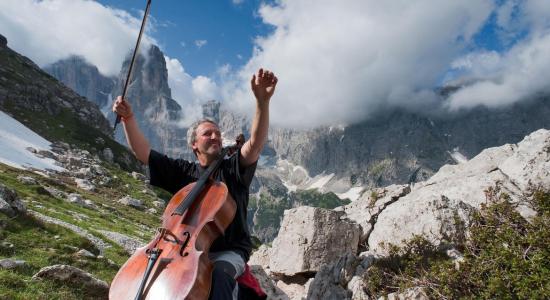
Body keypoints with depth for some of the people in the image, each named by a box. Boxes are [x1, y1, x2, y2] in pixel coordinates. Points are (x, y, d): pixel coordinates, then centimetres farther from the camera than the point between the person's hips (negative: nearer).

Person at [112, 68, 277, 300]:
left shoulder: (233, 169, 1)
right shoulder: (182, 172, 9)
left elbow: (256, 143, -17)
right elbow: (142, 152, 3)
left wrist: (262, 101, -32)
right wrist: (128, 118, -12)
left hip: (229, 252, -3)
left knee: (218, 274, -35)